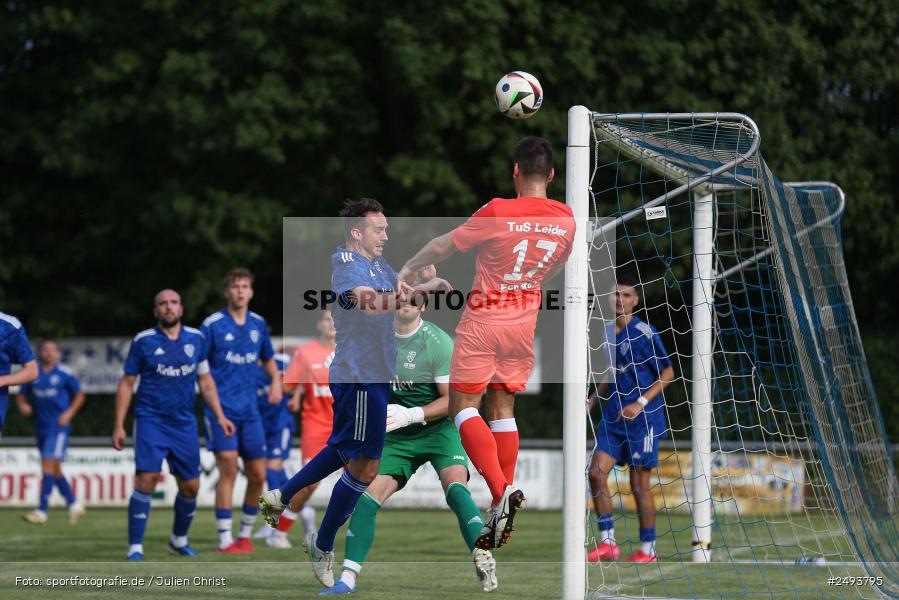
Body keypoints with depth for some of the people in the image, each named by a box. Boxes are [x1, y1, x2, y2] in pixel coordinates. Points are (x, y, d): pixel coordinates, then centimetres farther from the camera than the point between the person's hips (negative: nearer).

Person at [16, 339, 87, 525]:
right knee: (54, 470, 11)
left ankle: (41, 511, -17)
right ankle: (74, 505, 27)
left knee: (49, 465, -15)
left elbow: (79, 396, 6)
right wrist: (23, 406, -7)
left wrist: (69, 413, -7)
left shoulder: (65, 374, -2)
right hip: (41, 428, 6)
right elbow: (21, 396, 15)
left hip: (59, 427, -6)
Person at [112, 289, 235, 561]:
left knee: (190, 487, 7)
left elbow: (205, 380, 16)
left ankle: (179, 540, 31)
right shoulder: (143, 341, -3)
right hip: (151, 420, -4)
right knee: (146, 480, -17)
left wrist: (219, 416, 8)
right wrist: (119, 425, -3)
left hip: (184, 424, 4)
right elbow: (126, 383, 2)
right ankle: (135, 548, -12)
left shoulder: (195, 339, 6)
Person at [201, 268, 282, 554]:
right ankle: (225, 540, -10)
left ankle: (245, 533, 23)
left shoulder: (258, 324, 10)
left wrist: (276, 381, 6)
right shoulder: (213, 324, -6)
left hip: (249, 409, 5)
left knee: (257, 476, 5)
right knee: (228, 470, -14)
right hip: (221, 409, -5)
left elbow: (268, 358, 25)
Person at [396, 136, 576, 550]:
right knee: (502, 409, 12)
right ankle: (500, 514, 7)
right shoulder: (566, 220, -3)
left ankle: (502, 490, -18)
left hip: (484, 318, -5)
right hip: (525, 319, 5)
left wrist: (409, 269, 10)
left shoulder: (498, 212, -19)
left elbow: (444, 246, -7)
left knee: (463, 406, 1)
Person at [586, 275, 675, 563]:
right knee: (596, 472, -5)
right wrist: (592, 399, 8)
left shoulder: (643, 333, -10)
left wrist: (641, 403, -16)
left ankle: (647, 550, 7)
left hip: (642, 419, -7)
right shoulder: (608, 332, 11)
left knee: (639, 484, -3)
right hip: (613, 415, 7)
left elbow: (667, 373, -8)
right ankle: (607, 542, 2)